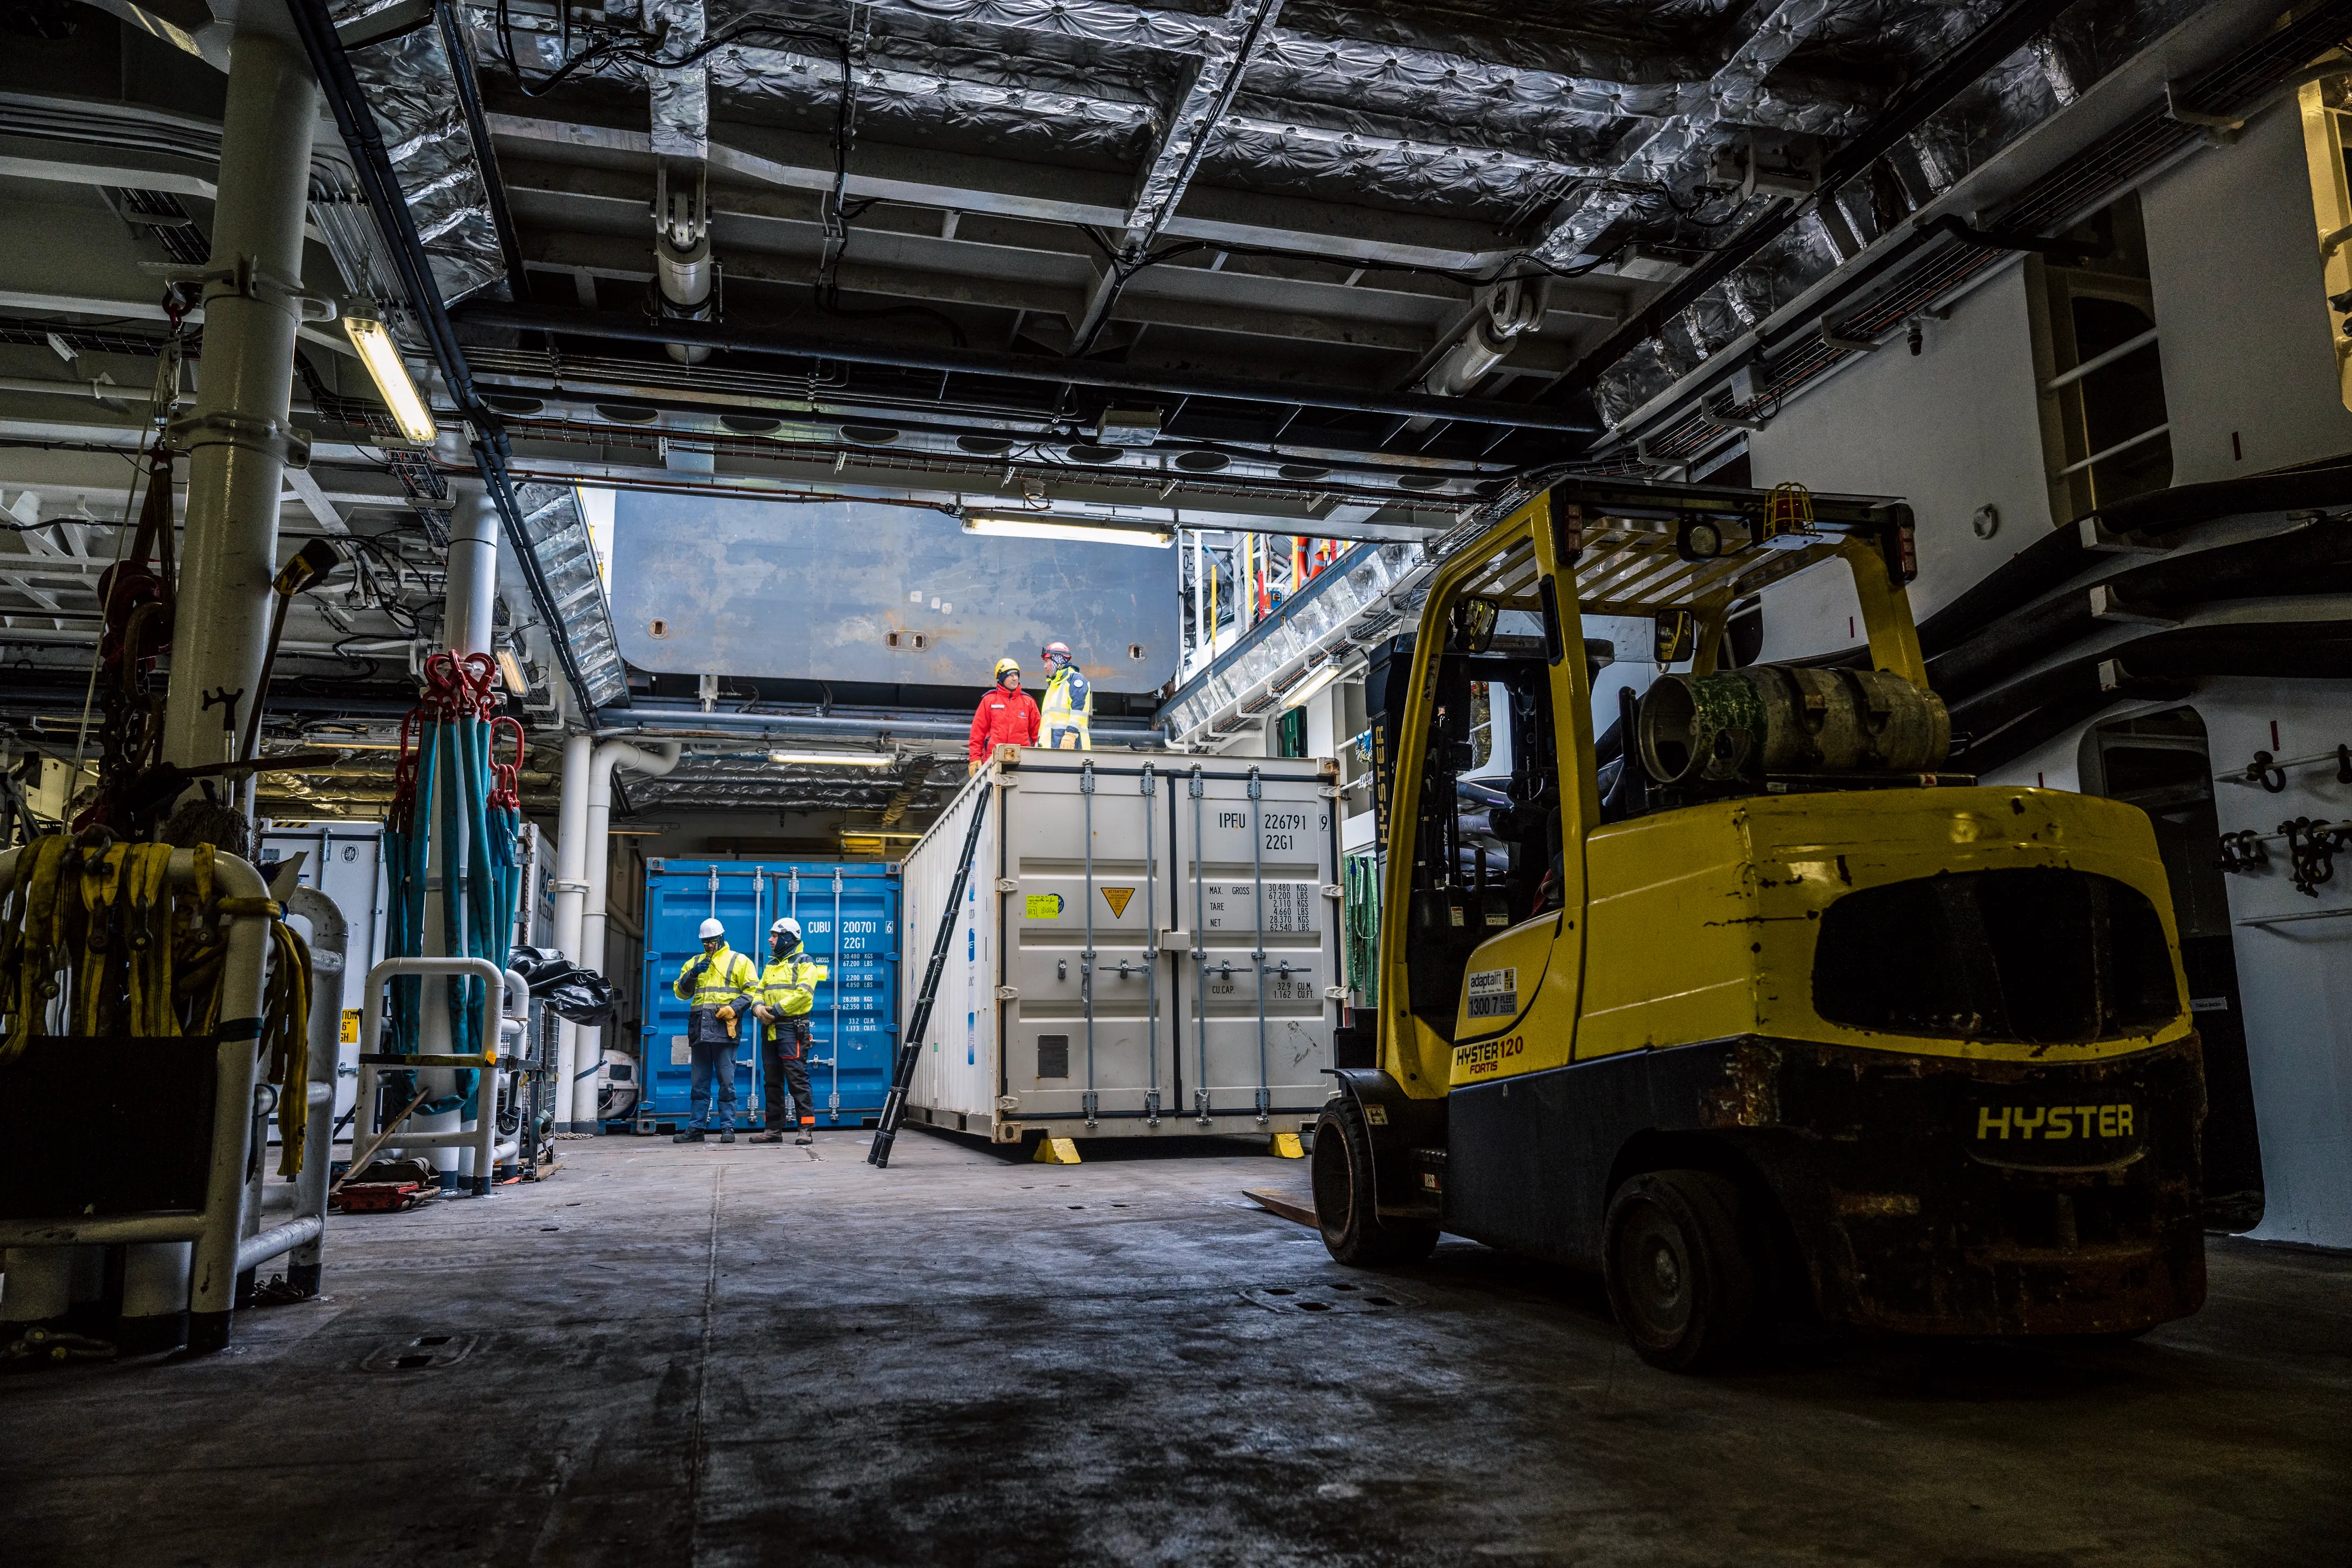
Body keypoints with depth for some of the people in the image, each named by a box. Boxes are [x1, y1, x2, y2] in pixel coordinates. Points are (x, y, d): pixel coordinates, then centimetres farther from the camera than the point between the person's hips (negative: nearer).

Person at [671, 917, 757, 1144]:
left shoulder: (739, 961, 6)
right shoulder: (694, 963, 20)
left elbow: (751, 990, -1)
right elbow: (681, 992, 13)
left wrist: (733, 1008, -15)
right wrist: (693, 974, -5)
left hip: (724, 1028, -4)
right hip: (699, 1030, 4)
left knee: (726, 1082, -3)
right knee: (699, 1083, 9)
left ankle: (728, 1127, 1)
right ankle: (696, 1127, 13)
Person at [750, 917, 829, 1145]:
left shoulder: (803, 962, -3)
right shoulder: (771, 965, 22)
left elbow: (803, 993, -16)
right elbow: (760, 990, 18)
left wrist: (776, 1010, -17)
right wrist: (758, 1007, -4)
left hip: (792, 1027, -8)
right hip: (771, 1029, 8)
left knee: (797, 1078, -11)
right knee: (772, 1080, 11)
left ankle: (807, 1128, -10)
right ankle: (774, 1129, 17)